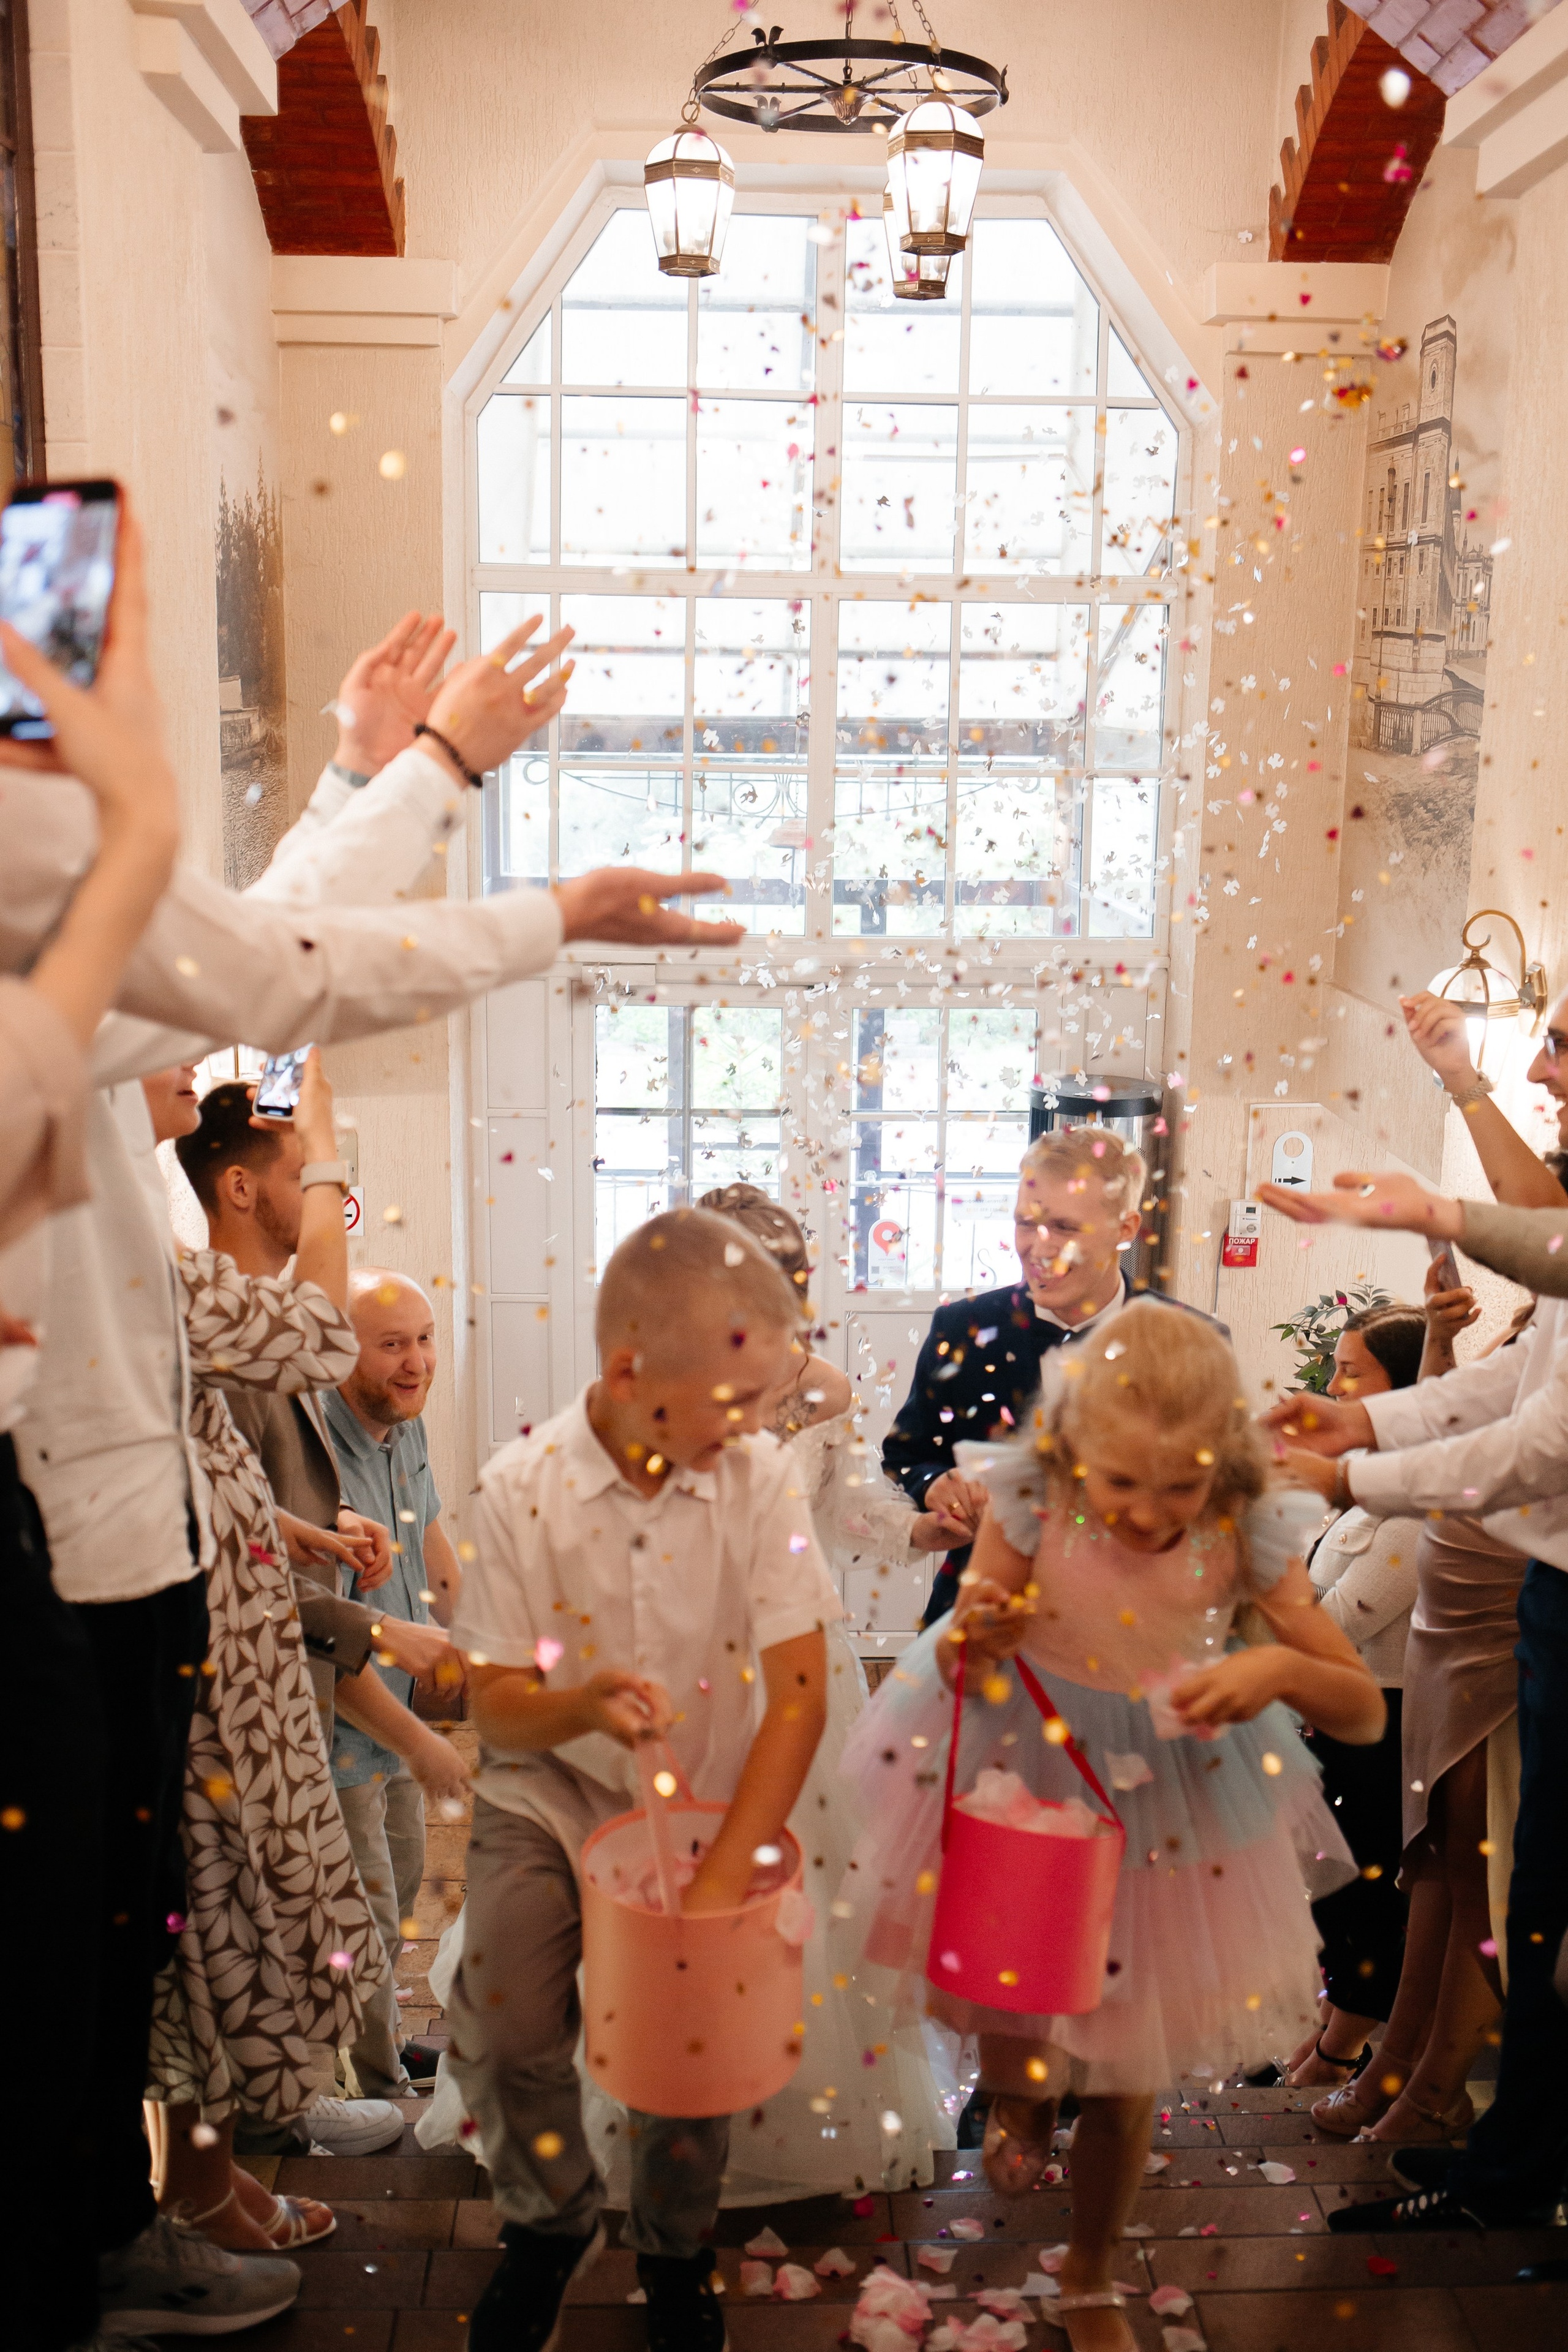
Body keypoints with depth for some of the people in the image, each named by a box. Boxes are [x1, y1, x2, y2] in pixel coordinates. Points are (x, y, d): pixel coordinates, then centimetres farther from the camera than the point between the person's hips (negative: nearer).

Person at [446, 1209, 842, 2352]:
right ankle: (552, 2223, 19)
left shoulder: (760, 1477, -13)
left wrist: (724, 1878, -21)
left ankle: (674, 2248, 23)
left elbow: (799, 1696, -16)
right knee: (506, 2024, -16)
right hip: (551, 1792, 0)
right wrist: (582, 1705, -31)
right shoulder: (522, 1486, -13)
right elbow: (496, 1698, -7)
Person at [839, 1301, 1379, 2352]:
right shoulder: (1033, 1512, -23)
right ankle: (1021, 2104, 51)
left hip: (1169, 1802, 1)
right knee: (1014, 2027, 11)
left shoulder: (1244, 1540, -20)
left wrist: (1281, 1670, -35)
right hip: (1021, 1773, -1)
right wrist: (979, 1643, -37)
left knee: (1129, 2078, 13)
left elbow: (1367, 1712, -14)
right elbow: (960, 1666, -13)